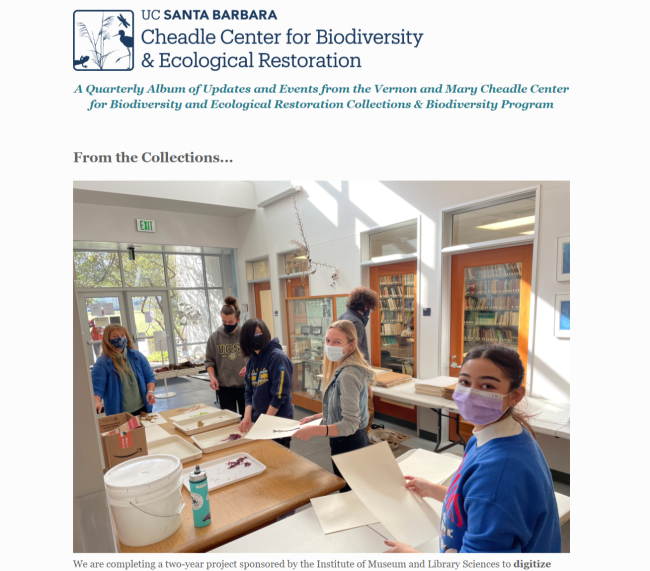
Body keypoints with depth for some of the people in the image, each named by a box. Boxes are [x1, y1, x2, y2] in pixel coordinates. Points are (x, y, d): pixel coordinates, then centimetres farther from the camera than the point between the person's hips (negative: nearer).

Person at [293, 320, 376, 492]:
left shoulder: (348, 375, -27)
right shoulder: (343, 369, 4)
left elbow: (350, 424, -29)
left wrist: (316, 430, -38)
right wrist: (317, 416, 11)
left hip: (348, 443, -10)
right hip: (352, 441, 10)